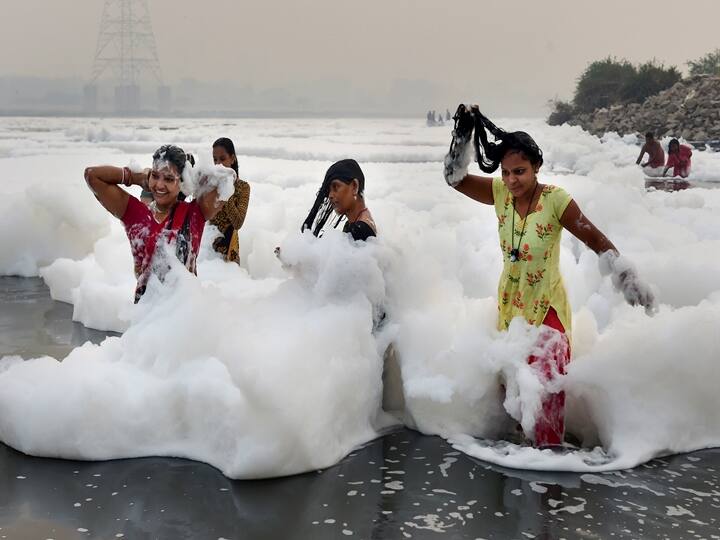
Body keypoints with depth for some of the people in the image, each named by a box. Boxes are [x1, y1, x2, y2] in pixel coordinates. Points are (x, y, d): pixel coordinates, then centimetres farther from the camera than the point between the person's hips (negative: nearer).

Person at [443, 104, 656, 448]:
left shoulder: (554, 200, -21)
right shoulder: (500, 193, -8)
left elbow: (595, 239, -18)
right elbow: (455, 178, -6)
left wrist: (628, 279, -24)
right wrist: (463, 135, -17)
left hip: (546, 304, -5)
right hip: (510, 302, 5)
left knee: (544, 376, -12)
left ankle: (548, 445, 0)